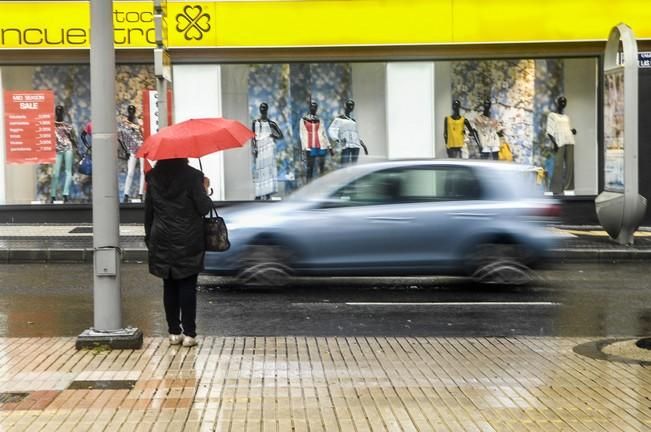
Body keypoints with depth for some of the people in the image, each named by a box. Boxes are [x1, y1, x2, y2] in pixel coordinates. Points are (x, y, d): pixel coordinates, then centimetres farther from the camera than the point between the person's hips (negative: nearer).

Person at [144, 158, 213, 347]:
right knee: (188, 287, 2)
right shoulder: (192, 176, -11)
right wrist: (205, 189, 7)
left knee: (169, 286, 10)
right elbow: (203, 208, -10)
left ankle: (174, 332, 12)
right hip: (188, 242, -3)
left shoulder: (153, 177, 2)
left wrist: (149, 236, 15)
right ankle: (189, 334, 1)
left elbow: (148, 210, 6)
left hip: (162, 241, 3)